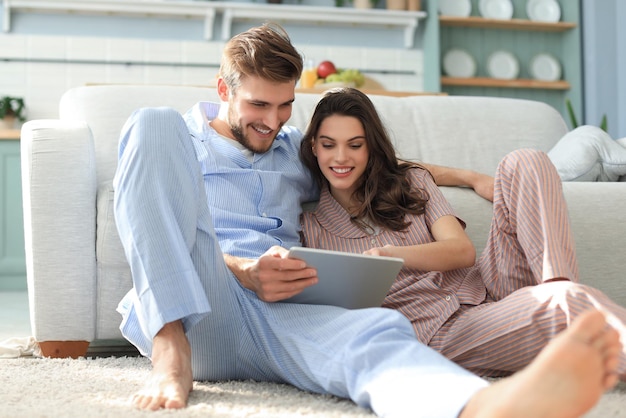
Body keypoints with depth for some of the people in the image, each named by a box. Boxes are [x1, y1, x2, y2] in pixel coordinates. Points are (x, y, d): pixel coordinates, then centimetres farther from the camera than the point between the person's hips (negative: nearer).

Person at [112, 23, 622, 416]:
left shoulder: (296, 150, 31)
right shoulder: (181, 138, 19)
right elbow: (163, 241, 6)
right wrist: (242, 272, -13)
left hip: (274, 316, 2)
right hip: (180, 310, -2)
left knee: (379, 331, -36)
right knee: (153, 121, -21)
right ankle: (173, 356, -32)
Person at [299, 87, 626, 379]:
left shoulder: (410, 181, 18)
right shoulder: (310, 224, 12)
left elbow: (463, 251, 2)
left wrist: (388, 253, -16)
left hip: (485, 293, 5)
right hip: (440, 333, -4)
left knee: (525, 163, -13)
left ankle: (558, 285, -28)